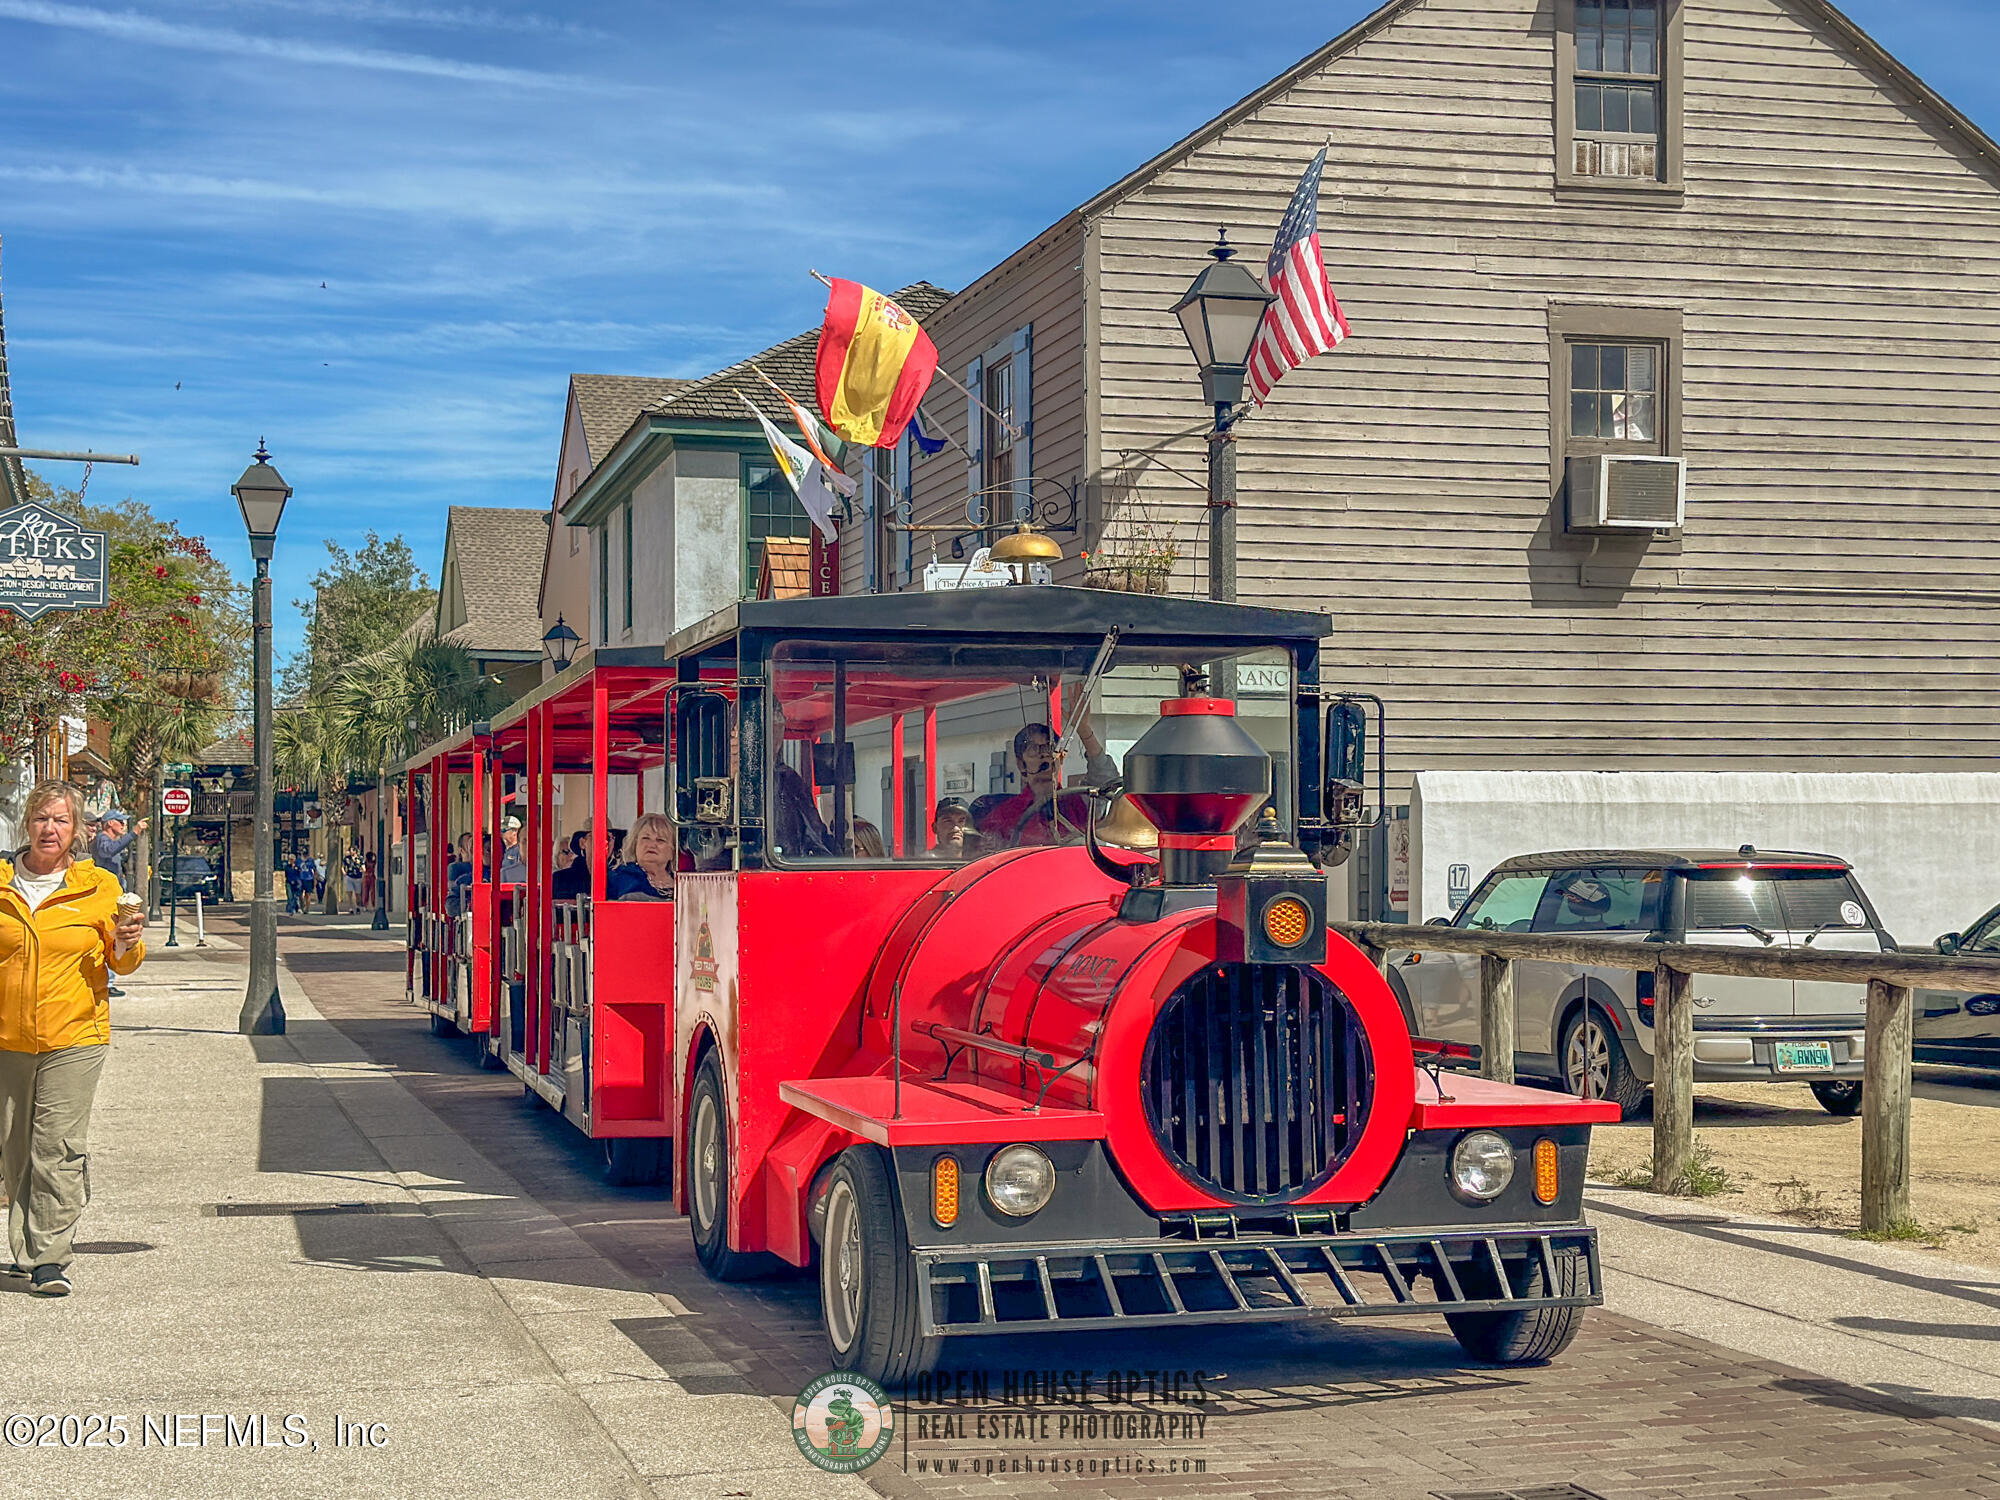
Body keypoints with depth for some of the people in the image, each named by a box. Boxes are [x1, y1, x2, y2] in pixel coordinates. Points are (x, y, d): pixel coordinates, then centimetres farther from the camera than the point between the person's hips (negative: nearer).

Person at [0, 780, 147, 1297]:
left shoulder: (99, 887, 3)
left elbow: (122, 963, 9)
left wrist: (127, 944, -10)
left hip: (74, 1038, -2)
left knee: (58, 1149, -9)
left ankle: (50, 1258, -7)